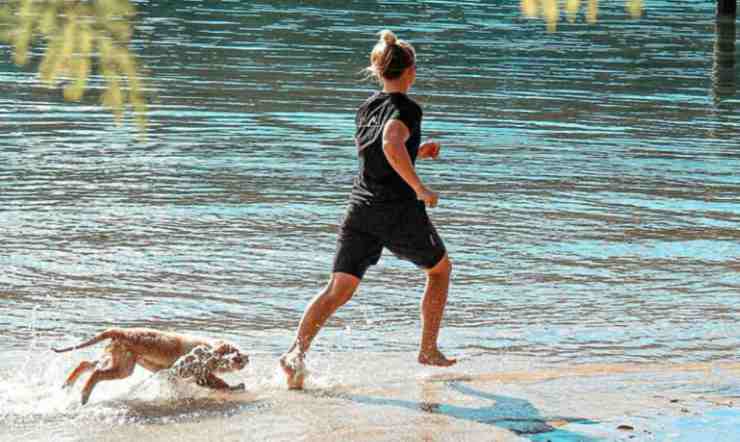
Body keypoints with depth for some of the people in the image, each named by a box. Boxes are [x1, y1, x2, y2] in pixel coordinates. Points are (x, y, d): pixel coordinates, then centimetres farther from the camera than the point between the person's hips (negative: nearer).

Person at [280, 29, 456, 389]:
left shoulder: (366, 108, 14)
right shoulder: (406, 108, -9)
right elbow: (391, 145, -29)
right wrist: (421, 189, -23)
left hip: (360, 207, 6)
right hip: (399, 210, -6)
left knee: (339, 288, -2)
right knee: (440, 268, 20)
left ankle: (297, 351, -22)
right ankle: (428, 351, 22)